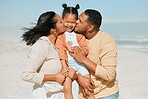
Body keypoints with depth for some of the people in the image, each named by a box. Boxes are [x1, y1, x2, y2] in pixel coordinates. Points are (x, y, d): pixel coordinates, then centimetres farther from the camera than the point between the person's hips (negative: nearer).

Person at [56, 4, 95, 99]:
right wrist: (64, 67, -13)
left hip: (80, 62, 1)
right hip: (68, 64, -1)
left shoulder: (79, 34, 3)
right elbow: (61, 52, -6)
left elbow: (86, 51, 2)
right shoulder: (60, 35, 0)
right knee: (67, 87, -13)